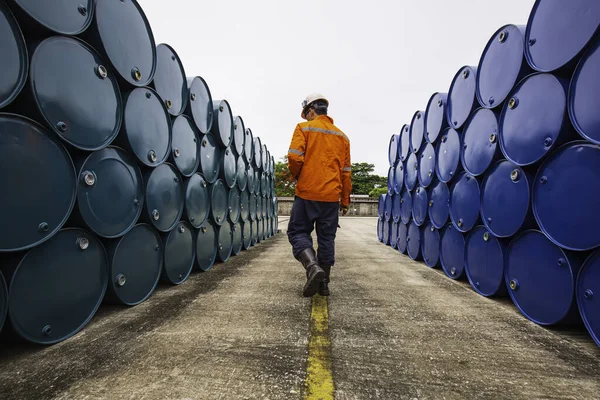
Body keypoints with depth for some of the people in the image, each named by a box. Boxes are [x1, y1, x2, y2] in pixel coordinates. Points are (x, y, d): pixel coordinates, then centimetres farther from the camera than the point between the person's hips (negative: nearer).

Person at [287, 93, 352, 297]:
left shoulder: (304, 128, 1)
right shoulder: (342, 136, 15)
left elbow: (294, 157, -13)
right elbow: (346, 171, 13)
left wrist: (296, 175, 8)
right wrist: (345, 199, 18)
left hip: (307, 192, -4)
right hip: (332, 196, 5)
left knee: (298, 232, 6)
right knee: (327, 238, 10)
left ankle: (313, 267, -17)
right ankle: (324, 283, 14)